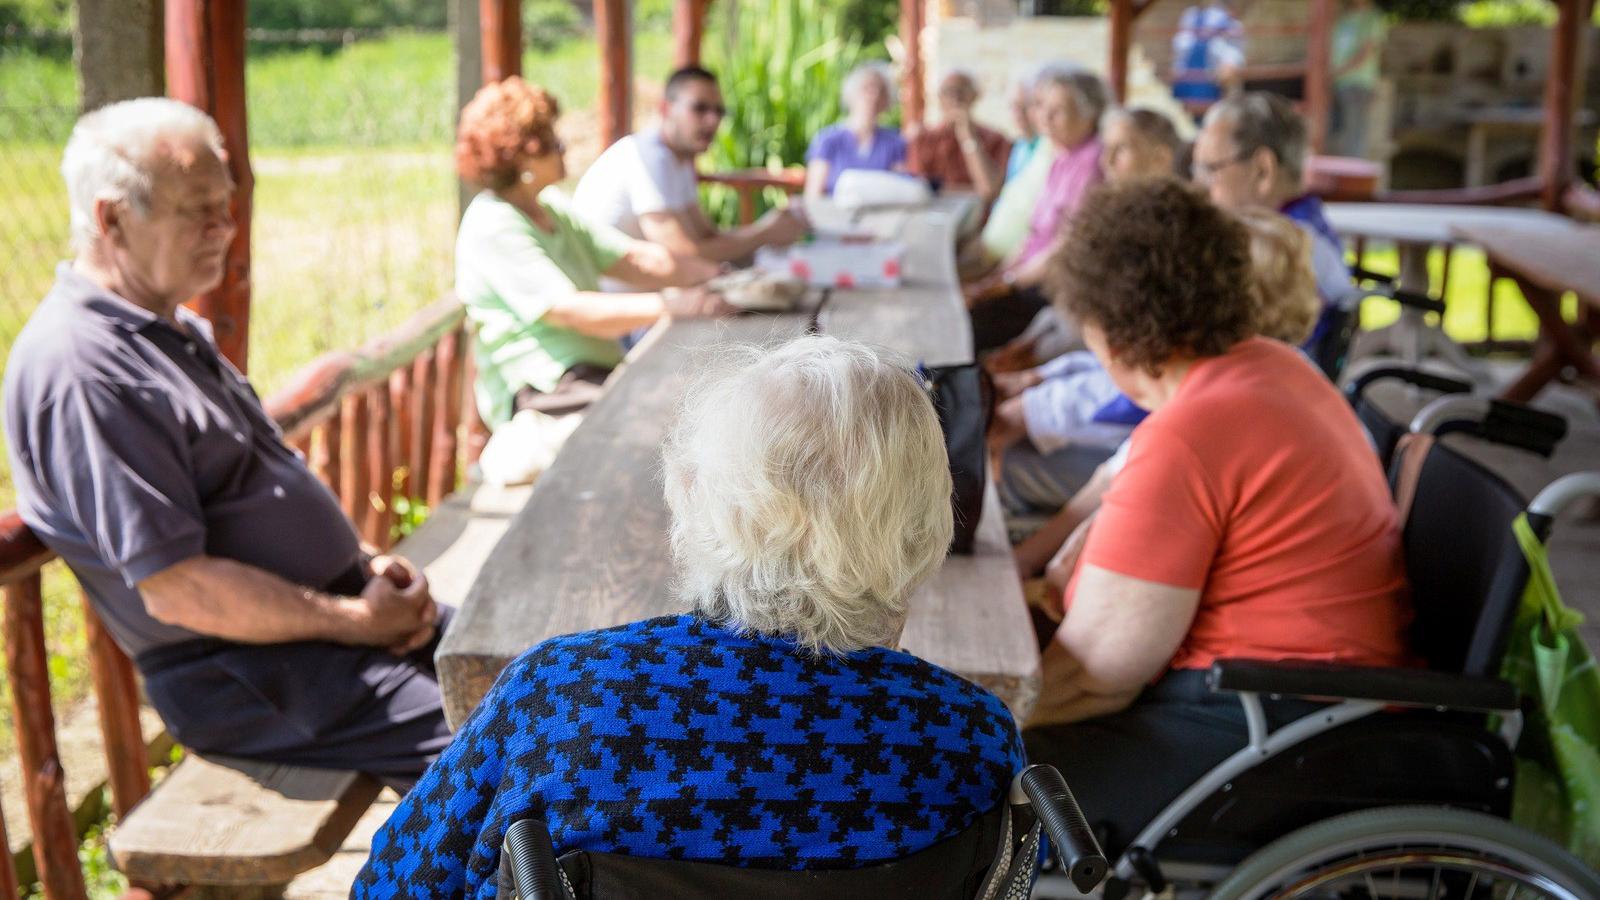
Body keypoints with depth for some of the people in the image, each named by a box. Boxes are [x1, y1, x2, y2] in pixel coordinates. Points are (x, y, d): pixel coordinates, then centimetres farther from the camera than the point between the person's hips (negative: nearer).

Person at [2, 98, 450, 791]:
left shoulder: (172, 330, 14)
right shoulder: (80, 369, -19)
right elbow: (177, 588, -23)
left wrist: (364, 565, 5)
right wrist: (357, 622, -15)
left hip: (336, 608, 10)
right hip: (251, 677, -10)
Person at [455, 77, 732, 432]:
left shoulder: (551, 207, 18)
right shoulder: (492, 226, -12)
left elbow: (633, 258, 14)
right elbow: (565, 309, -22)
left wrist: (720, 276, 0)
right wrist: (668, 306, -28)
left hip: (601, 372, 9)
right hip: (540, 394, -9)